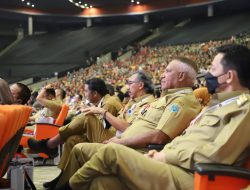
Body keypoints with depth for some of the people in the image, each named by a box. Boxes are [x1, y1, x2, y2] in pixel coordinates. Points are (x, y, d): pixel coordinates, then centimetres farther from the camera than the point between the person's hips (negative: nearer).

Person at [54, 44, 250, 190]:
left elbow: (217, 154, -18)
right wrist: (163, 152, 5)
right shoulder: (219, 104, 24)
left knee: (111, 152, -17)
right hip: (174, 166, 9)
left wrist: (167, 156, -9)